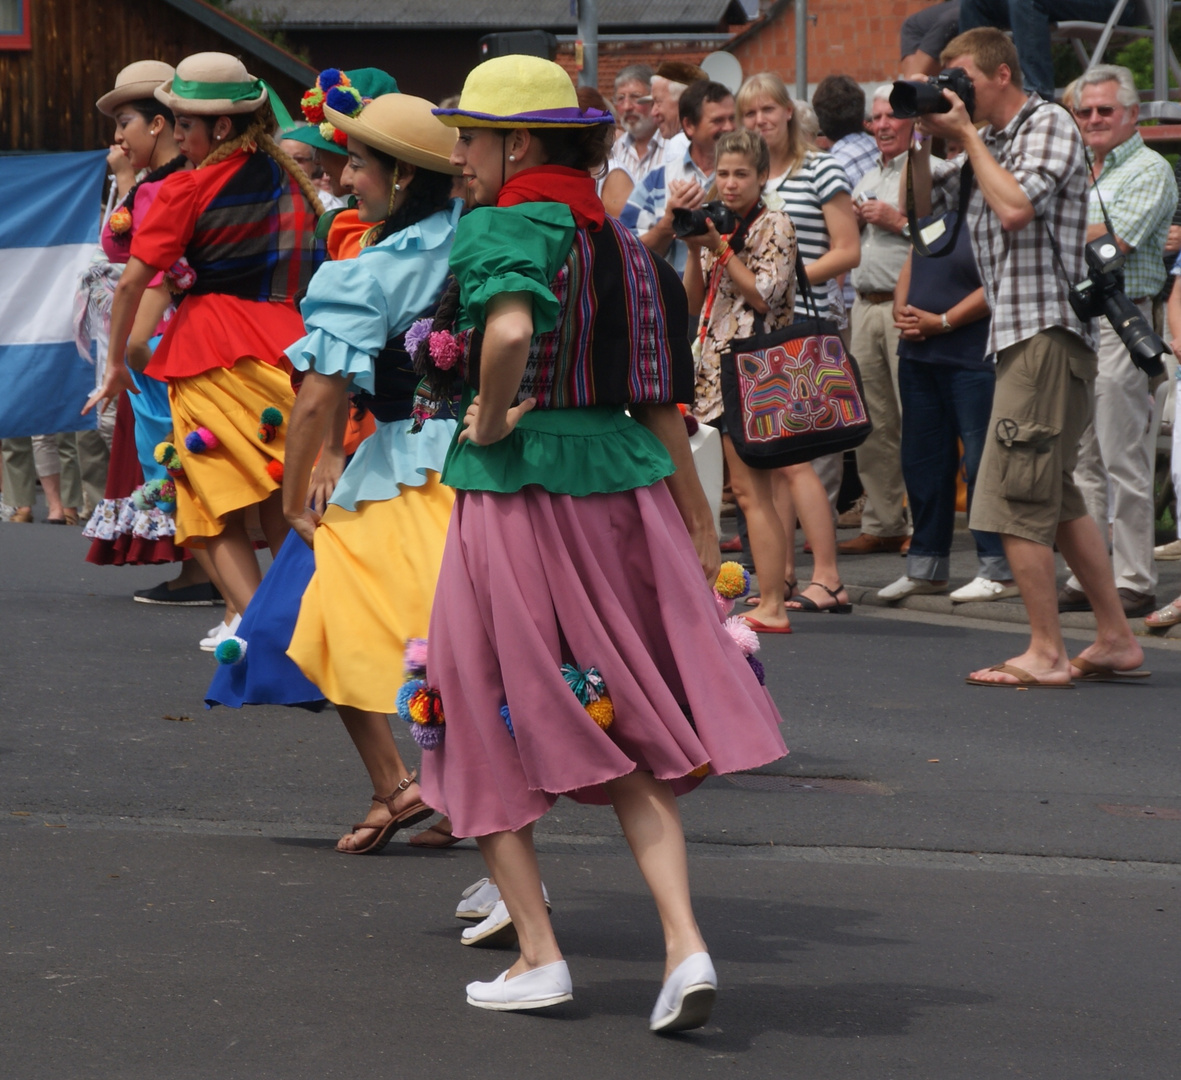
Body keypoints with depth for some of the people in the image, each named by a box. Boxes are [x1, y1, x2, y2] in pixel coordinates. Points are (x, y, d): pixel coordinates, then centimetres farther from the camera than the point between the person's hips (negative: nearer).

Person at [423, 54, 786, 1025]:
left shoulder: (496, 231, -9)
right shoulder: (619, 240, 12)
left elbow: (512, 332, -32)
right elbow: (659, 397, 15)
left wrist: (490, 421, -14)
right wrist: (698, 519, 20)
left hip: (516, 491, -6)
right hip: (624, 481, 7)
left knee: (491, 725, 9)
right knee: (630, 735, 11)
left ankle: (538, 954, 9)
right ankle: (685, 945, -3)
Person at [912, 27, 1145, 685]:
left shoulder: (1050, 125, -7)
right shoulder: (990, 140, 18)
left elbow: (1016, 207, -22)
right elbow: (921, 206, 25)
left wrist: (967, 135, -12)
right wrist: (925, 140, 9)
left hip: (1049, 329, -10)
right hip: (1024, 333, 10)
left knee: (1014, 493, -11)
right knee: (1055, 496, 13)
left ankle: (1046, 654, -9)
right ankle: (1117, 640, 17)